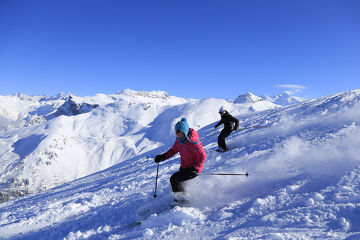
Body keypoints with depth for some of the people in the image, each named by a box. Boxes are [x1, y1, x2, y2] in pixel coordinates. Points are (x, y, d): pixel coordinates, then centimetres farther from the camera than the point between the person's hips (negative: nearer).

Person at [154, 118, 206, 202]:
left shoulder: (193, 142, -28)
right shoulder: (178, 141, -3)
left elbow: (202, 156, -24)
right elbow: (173, 150, 13)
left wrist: (195, 169, -29)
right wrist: (162, 157, 1)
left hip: (193, 169, -9)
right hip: (184, 168, 9)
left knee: (174, 179, -17)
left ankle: (180, 199, -5)